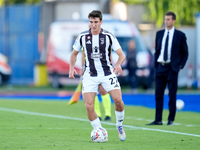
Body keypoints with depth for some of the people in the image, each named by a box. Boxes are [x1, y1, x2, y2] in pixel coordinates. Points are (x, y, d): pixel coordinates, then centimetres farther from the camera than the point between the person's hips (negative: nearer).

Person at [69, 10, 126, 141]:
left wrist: (118, 65, -24)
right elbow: (74, 53, 16)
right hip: (90, 75, 1)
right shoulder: (82, 37, 1)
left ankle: (119, 125, 13)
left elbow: (121, 55, -3)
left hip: (108, 74, -1)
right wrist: (72, 68, -1)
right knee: (89, 106, -13)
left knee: (118, 100, -15)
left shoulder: (108, 36, -4)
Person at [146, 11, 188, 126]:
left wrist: (181, 66, -2)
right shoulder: (159, 34, 11)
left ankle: (171, 119, 6)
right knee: (158, 94, 2)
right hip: (160, 67, 4)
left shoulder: (180, 35, 0)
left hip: (172, 68, -4)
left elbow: (185, 52, 7)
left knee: (172, 94, -1)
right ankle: (158, 120, 5)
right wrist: (156, 65, 10)